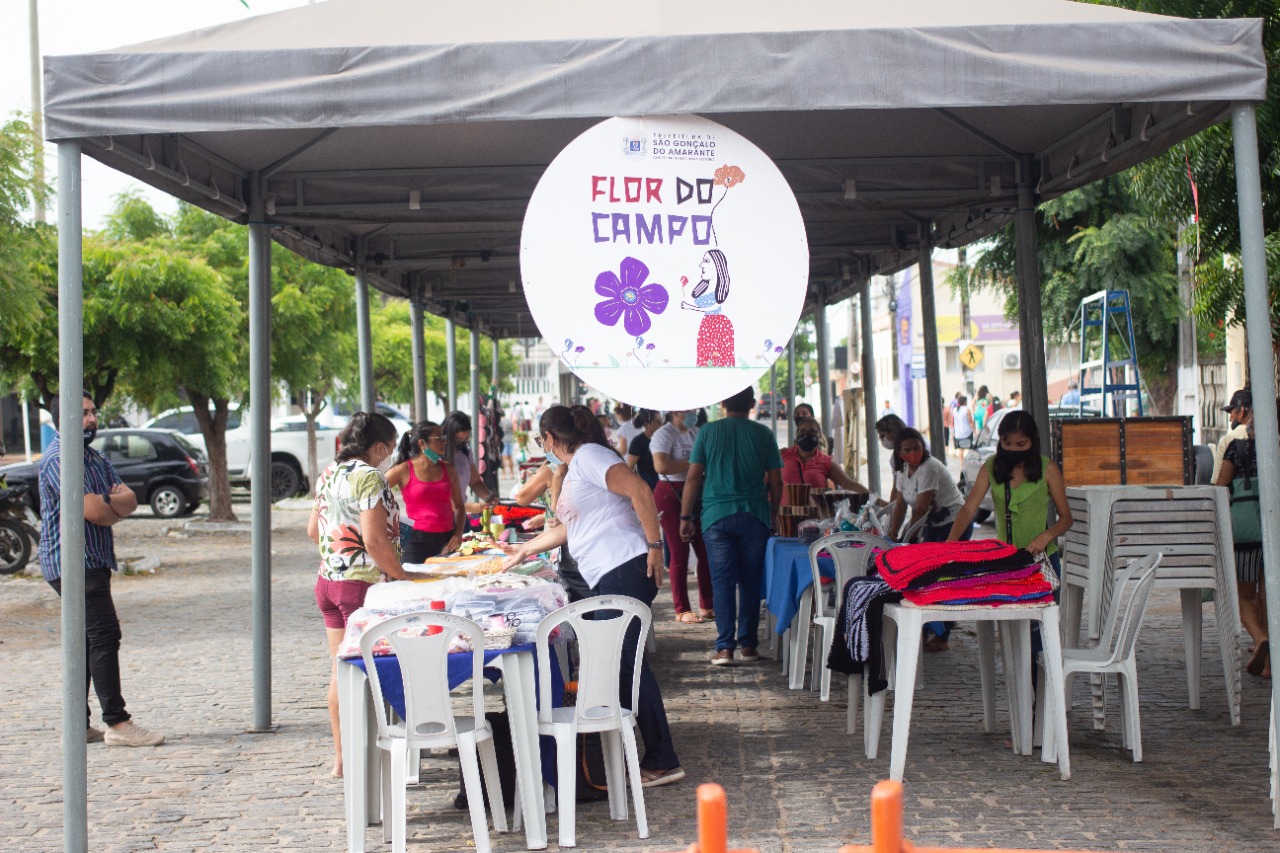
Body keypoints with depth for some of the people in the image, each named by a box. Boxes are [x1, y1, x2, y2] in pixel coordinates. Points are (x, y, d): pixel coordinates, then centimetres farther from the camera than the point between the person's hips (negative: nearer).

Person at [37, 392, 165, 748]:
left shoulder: (94, 457, 18)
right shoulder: (59, 457, -12)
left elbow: (130, 499, 8)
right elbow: (94, 511, -20)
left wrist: (107, 503, -13)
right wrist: (117, 506, 1)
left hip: (94, 561, 10)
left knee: (87, 641, 10)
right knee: (104, 635, -14)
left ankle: (78, 725, 15)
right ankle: (117, 724, -15)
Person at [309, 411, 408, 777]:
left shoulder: (329, 473, 11)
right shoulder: (368, 477, -16)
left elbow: (313, 530, 19)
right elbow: (375, 539, -22)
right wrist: (403, 578, -14)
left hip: (328, 580, 9)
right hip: (362, 584, -9)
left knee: (341, 671, 13)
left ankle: (341, 757, 20)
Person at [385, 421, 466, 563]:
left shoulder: (447, 469, 12)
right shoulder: (404, 470, -2)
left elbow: (459, 506, 17)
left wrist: (458, 533, 3)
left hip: (447, 541, 4)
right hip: (417, 541, -4)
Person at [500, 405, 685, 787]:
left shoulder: (589, 456, -5)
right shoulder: (573, 470, 25)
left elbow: (640, 491, -17)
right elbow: (569, 527, 39)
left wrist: (654, 546, -20)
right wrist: (524, 550, 47)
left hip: (625, 569, -10)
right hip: (607, 578, 10)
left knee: (627, 662, -11)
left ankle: (662, 762, -9)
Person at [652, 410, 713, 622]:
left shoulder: (695, 432, 14)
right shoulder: (664, 434, -10)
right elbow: (661, 465, -26)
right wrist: (693, 464, -18)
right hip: (671, 495, -7)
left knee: (705, 550, 6)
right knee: (679, 552, -3)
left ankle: (707, 606, 17)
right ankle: (682, 610, 5)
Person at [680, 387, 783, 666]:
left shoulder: (708, 432, 3)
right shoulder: (763, 434, 4)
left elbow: (693, 478, 0)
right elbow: (776, 481, 5)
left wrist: (685, 517, 5)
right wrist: (773, 515, 17)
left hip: (717, 516, -1)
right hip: (755, 516, 1)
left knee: (722, 581, 1)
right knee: (750, 582, 8)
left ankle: (724, 648, -4)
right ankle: (748, 645, 12)